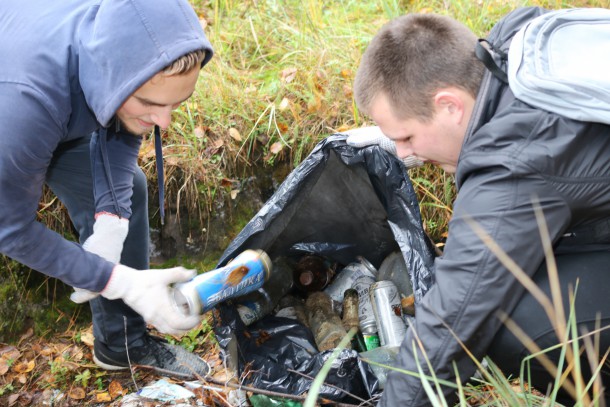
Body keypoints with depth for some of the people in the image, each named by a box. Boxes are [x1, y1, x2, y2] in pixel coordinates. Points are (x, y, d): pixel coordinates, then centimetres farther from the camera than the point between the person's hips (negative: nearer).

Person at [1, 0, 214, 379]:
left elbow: (121, 129, -10)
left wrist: (111, 222, -23)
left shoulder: (128, 36, -30)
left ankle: (124, 343, 17)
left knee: (128, 188, 2)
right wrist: (124, 283, -33)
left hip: (59, 114, 5)